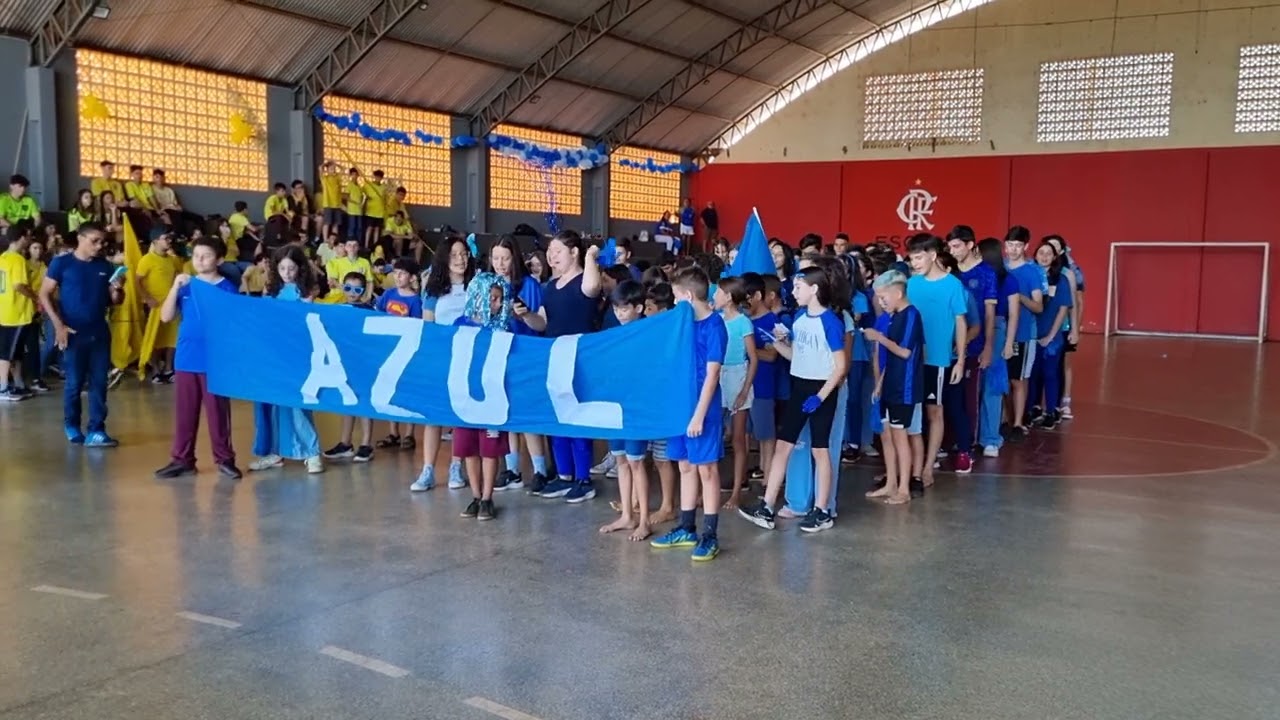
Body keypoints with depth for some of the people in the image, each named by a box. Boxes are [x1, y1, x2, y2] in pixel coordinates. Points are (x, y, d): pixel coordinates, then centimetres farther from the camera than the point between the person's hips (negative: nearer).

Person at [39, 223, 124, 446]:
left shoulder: (105, 266, 7)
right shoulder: (61, 263, -3)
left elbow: (115, 301, 12)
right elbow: (45, 295, -4)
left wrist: (118, 289, -11)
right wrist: (58, 325, -12)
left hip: (100, 333, 4)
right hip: (73, 333, -3)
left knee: (99, 382, 2)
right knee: (74, 382, 4)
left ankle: (96, 431, 5)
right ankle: (72, 426, 22)